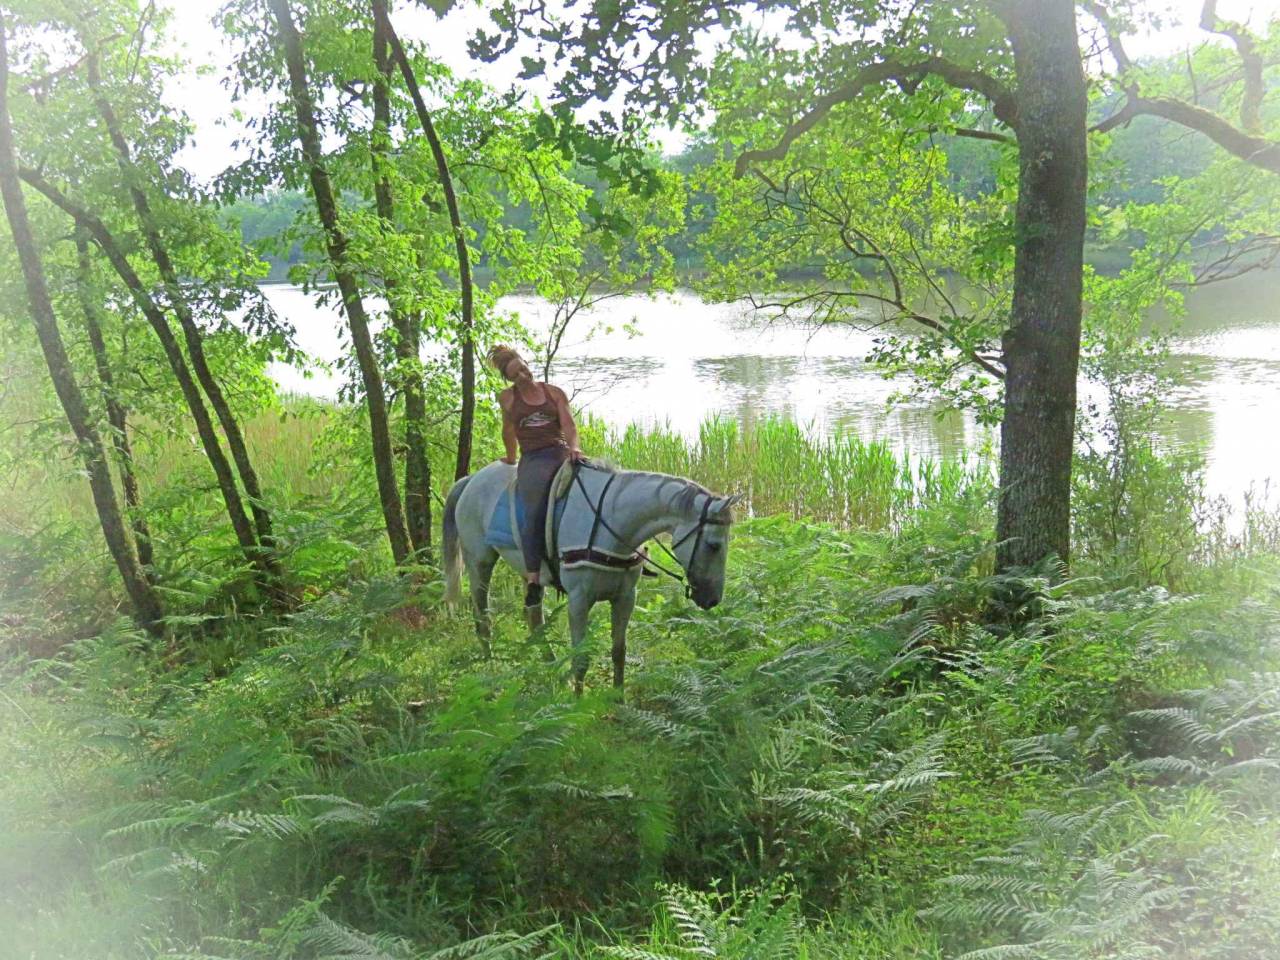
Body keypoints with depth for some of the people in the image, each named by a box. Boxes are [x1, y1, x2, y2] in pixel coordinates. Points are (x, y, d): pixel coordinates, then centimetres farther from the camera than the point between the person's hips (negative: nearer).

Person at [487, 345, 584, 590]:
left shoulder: (555, 393, 12)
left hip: (562, 453, 1)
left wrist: (573, 448, -18)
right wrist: (511, 458, 32)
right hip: (532, 461, -1)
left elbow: (568, 424, 1)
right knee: (535, 513, -21)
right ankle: (533, 579, -21)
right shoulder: (507, 398, 12)